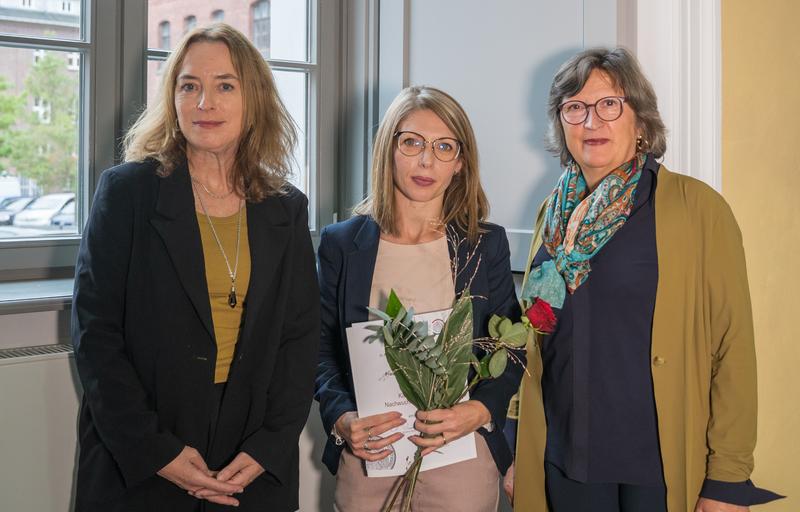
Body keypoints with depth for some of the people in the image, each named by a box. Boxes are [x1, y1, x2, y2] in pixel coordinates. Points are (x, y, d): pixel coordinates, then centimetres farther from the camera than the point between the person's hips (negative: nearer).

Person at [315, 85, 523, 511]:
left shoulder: (486, 245, 2)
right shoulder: (342, 243, 2)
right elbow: (322, 348, 4)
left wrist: (480, 411, -14)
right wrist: (341, 418, -12)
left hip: (463, 458, 0)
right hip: (366, 456, 0)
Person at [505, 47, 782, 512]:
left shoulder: (697, 208, -9)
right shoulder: (556, 212, 6)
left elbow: (734, 347, -10)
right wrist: (517, 455, 11)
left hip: (666, 469, -4)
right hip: (565, 462, 4)